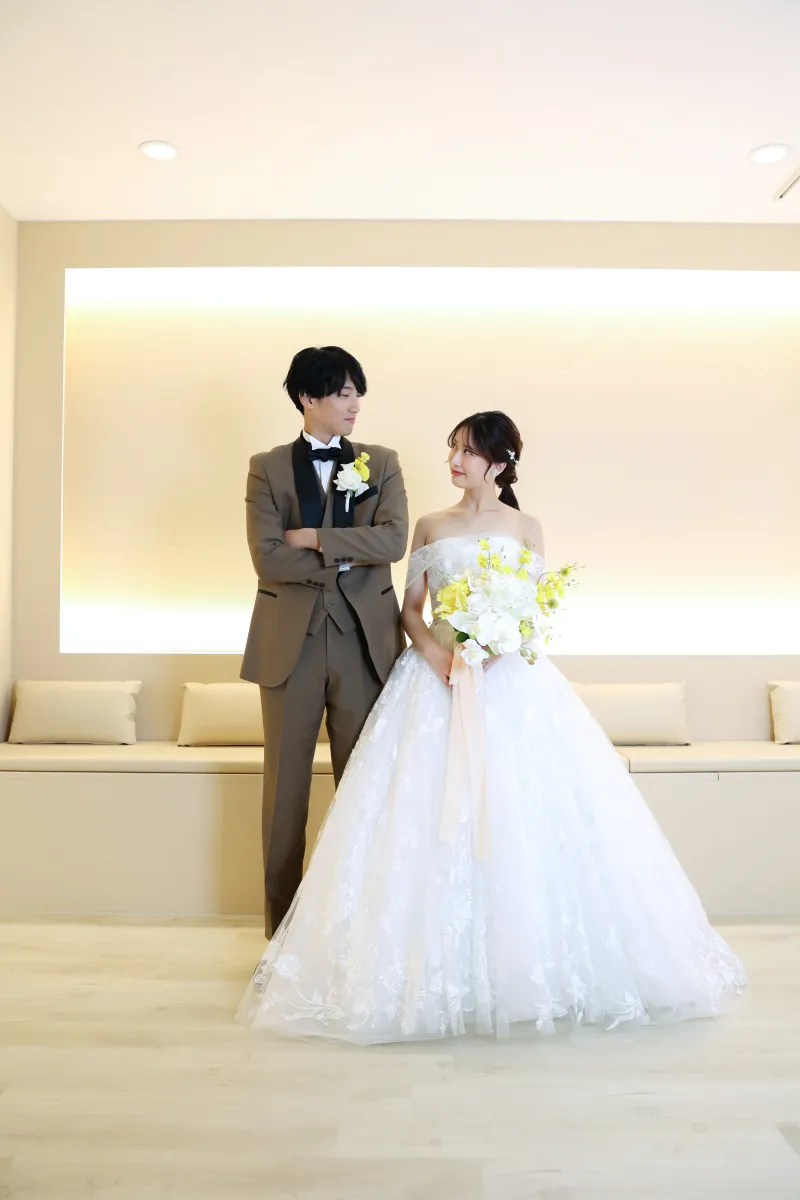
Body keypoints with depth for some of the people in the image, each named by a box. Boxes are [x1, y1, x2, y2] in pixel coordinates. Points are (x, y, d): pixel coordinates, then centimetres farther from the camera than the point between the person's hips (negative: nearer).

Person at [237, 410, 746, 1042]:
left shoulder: (526, 528, 9)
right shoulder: (431, 527, 11)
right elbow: (411, 610, 8)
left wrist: (493, 650, -15)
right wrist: (437, 656, -11)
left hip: (511, 680, -1)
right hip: (436, 676, 1)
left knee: (518, 818, -5)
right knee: (429, 817, -4)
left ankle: (529, 961, 11)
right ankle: (436, 967, 7)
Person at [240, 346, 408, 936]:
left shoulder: (382, 462, 8)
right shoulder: (267, 468, 5)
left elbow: (394, 540, -8)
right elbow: (267, 556, -8)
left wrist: (313, 538, -10)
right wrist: (346, 558, -9)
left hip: (365, 640, 1)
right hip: (291, 641, 0)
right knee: (285, 786, 8)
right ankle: (282, 926, 22)